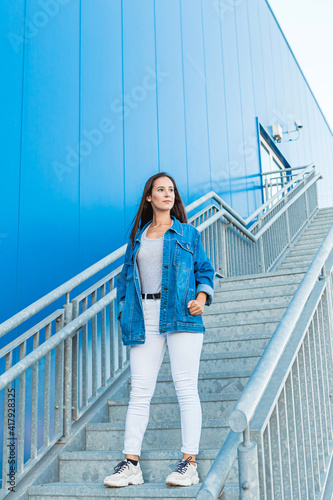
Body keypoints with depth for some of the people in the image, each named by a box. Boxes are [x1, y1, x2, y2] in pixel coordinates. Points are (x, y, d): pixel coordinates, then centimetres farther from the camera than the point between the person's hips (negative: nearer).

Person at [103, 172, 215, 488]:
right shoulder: (137, 237, 20)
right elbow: (125, 276, 21)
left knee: (186, 388, -6)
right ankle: (131, 464, 3)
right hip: (145, 320, 2)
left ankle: (189, 463, -1)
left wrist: (202, 296, -7)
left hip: (181, 316, -2)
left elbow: (205, 270, 12)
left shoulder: (188, 233, 14)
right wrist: (125, 312, 8)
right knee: (140, 390, -1)